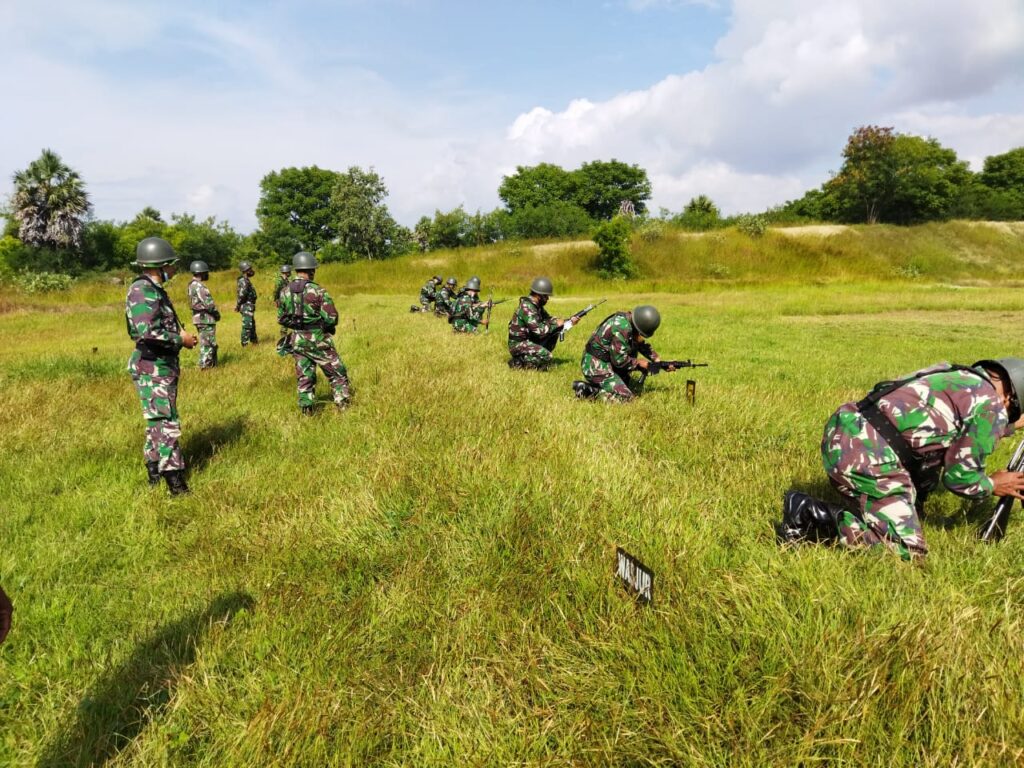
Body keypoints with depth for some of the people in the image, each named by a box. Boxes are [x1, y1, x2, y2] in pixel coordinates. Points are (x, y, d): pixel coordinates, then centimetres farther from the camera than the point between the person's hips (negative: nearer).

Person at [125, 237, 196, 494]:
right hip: (152, 368, -10)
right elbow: (147, 332, -28)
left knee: (157, 423, 17)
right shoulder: (141, 291, -17)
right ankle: (177, 487, -8)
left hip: (162, 367, 10)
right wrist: (180, 339, -17)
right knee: (167, 425, -10)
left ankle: (155, 477, 28)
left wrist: (180, 334, 6)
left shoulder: (154, 290, 14)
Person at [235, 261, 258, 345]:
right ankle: (244, 344, -4)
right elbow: (241, 294, -26)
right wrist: (238, 306, -18)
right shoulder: (243, 281, -17)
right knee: (247, 325, -7)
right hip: (246, 307, -10)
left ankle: (254, 340, 35)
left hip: (250, 307, 10)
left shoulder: (246, 280, 15)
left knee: (252, 324, 21)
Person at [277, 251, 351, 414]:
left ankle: (307, 410, 15)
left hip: (297, 340, 5)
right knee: (338, 374, 7)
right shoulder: (318, 291, -15)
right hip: (318, 340, -5)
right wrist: (328, 326, 6)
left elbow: (281, 319, 8)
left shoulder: (285, 292, 0)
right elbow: (331, 318, -16)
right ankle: (344, 406, 6)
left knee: (305, 377, 14)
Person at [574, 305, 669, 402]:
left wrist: (658, 360, 6)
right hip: (596, 366, -10)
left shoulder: (630, 323, 3)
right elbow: (619, 360, -23)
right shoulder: (622, 327, -25)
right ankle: (589, 389, -9)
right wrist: (638, 362, -9)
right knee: (626, 397, -12)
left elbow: (642, 345, 16)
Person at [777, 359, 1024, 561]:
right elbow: (959, 477, 6)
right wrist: (993, 485, 27)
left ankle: (808, 516, 5)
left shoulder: (949, 374, 26)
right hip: (868, 456, -9)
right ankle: (816, 516, -11)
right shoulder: (991, 406, 4)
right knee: (908, 551, -1)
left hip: (840, 435, 9)